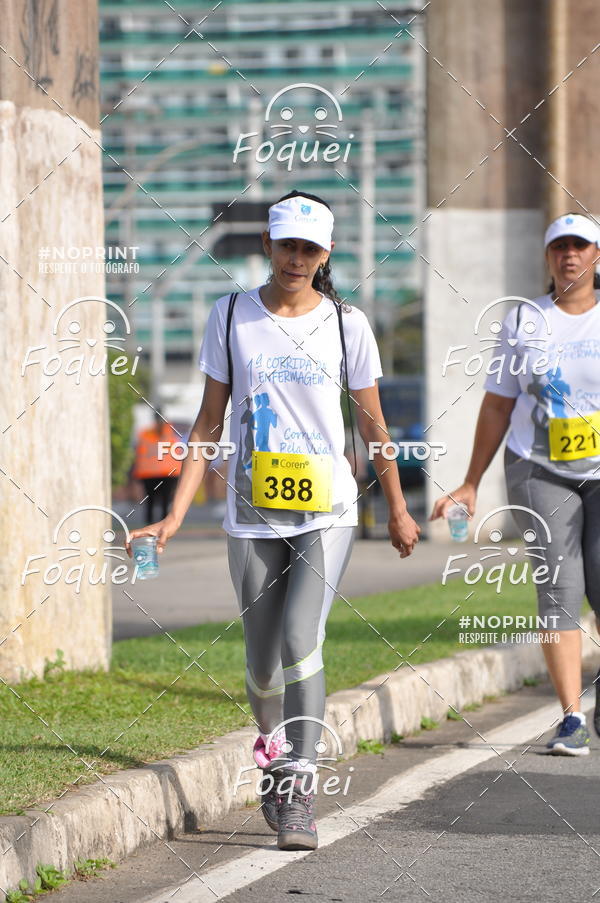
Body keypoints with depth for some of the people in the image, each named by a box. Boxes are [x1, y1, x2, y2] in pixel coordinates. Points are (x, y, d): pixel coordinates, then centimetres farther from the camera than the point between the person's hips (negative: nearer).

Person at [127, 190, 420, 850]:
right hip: (252, 515, 2)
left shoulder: (346, 324, 1)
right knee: (262, 662, 7)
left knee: (300, 639, -20)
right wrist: (175, 515, -2)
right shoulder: (231, 316, 2)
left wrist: (397, 511, 17)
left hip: (326, 511, -2)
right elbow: (209, 422, 4)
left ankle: (299, 794, -19)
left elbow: (372, 423, 11)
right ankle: (271, 743, 39)